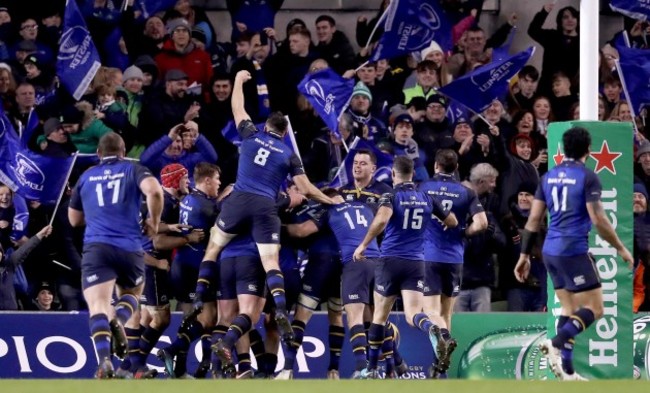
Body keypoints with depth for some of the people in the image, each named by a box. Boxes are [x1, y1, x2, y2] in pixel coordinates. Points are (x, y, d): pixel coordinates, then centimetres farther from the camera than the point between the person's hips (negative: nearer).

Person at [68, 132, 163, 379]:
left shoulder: (86, 177, 19)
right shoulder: (133, 170, 11)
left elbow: (74, 219, 28)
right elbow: (154, 191, -11)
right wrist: (154, 221, 4)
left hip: (96, 247, 0)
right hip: (129, 247, 0)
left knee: (98, 306, -10)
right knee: (131, 294, 25)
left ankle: (104, 360, -35)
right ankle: (119, 320, -11)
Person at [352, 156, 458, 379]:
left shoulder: (391, 197, -4)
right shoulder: (427, 199, 8)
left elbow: (382, 219, -25)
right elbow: (452, 222, 18)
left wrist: (364, 245, -17)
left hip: (390, 261, -2)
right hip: (416, 263, 2)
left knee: (380, 316, 14)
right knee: (412, 315, -9)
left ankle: (371, 369, 20)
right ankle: (431, 330, -46)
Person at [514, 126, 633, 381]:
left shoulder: (549, 177, 10)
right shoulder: (588, 178, -9)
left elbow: (534, 219, 11)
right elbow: (598, 220, -13)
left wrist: (524, 255, 16)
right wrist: (621, 249, -2)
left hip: (551, 252, 7)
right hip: (573, 252, -7)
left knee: (570, 311, 13)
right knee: (594, 309, -2)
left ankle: (566, 371, 8)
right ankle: (557, 344, -24)